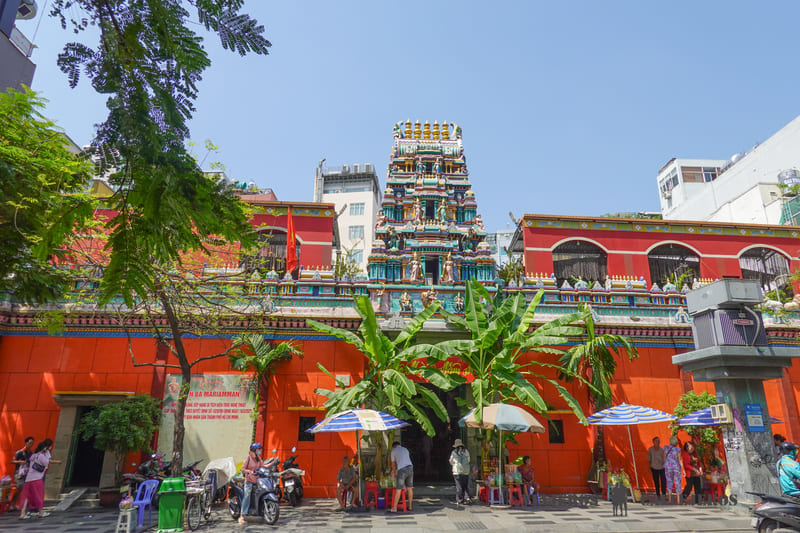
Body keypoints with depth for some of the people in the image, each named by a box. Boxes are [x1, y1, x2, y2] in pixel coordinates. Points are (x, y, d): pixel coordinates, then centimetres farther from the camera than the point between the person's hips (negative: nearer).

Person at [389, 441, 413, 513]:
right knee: (409, 488, 13)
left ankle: (394, 508, -1)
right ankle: (409, 506, 20)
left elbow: (393, 464, 18)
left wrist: (394, 473, 34)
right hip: (410, 468, 6)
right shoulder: (405, 449, 26)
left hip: (402, 470, -6)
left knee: (398, 489, -3)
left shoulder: (393, 451, 11)